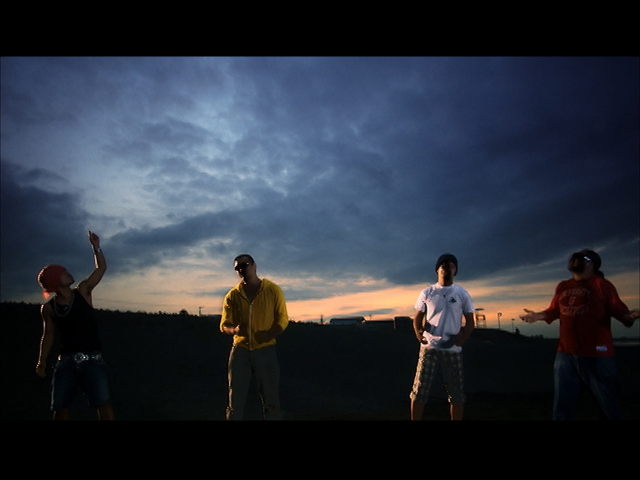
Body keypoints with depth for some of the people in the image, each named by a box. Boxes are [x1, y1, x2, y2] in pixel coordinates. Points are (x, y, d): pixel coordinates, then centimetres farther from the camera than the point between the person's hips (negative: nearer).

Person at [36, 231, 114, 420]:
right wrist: (42, 362, 5)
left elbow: (101, 268, 1)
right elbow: (48, 336, 10)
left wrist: (95, 247, -8)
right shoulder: (48, 308, 4)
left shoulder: (82, 291, 2)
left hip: (92, 359, -2)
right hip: (66, 361, 2)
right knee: (60, 408, 5)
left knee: (103, 403, -11)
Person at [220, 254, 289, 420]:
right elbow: (224, 325, 4)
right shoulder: (232, 296, 3)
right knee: (235, 400, 8)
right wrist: (234, 330, -20)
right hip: (240, 350, 2)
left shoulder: (273, 290, -3)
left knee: (271, 401, 3)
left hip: (266, 350, -2)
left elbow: (282, 318, 2)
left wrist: (271, 334, -19)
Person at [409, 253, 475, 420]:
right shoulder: (426, 293, 5)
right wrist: (418, 331, -16)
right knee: (419, 390, -1)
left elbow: (470, 322, 5)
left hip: (453, 350, 1)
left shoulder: (462, 294, 5)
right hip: (429, 348, -1)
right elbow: (418, 317, 6)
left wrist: (461, 339, -13)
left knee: (456, 393, 9)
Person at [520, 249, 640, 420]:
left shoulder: (602, 284, -4)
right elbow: (554, 311, 20)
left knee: (610, 409, 8)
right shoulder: (562, 287, 12)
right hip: (565, 355, 5)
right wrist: (538, 316, 3)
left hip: (597, 356, -5)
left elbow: (619, 311, -12)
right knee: (562, 408, 13)